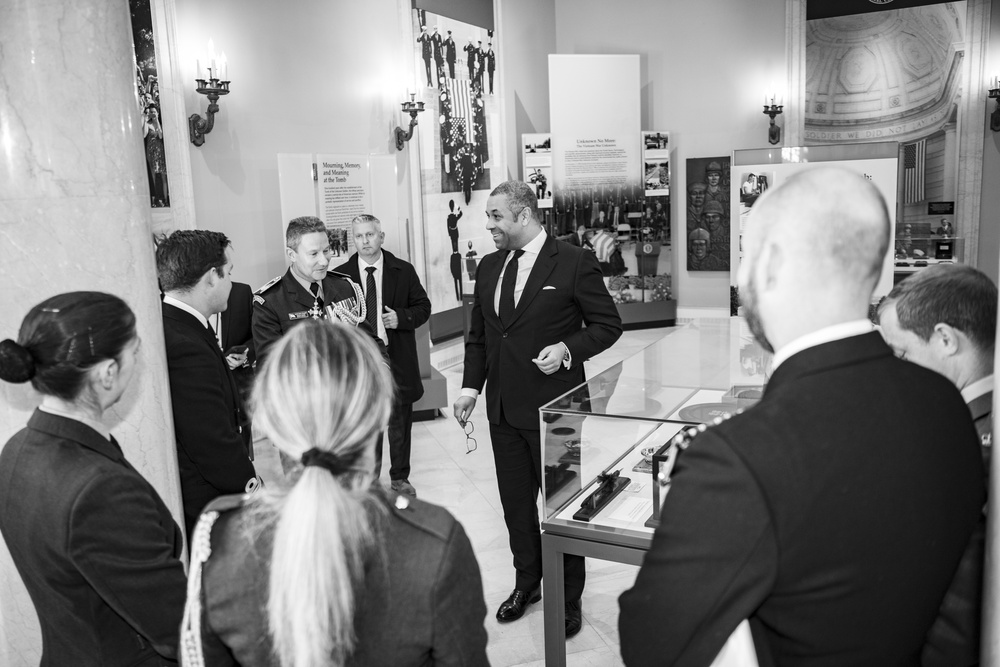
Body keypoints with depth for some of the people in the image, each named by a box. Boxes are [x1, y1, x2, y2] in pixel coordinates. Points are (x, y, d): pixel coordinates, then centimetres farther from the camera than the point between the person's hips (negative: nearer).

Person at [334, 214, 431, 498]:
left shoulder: (403, 271, 2)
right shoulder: (340, 275, 0)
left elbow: (423, 307, 5)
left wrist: (401, 317, -12)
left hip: (397, 358, 1)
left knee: (400, 422, 11)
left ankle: (400, 478, 27)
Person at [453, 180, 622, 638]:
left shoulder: (574, 263, -9)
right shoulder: (489, 267, 10)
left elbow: (608, 325, -5)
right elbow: (477, 335, 15)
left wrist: (567, 349, -20)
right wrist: (471, 386, 4)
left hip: (553, 407, -6)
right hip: (504, 407, 6)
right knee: (515, 501, 16)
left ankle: (568, 598, 24)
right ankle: (527, 582, 36)